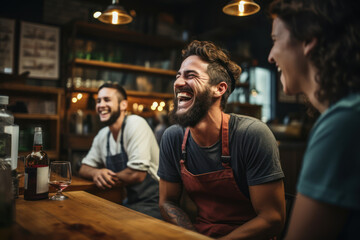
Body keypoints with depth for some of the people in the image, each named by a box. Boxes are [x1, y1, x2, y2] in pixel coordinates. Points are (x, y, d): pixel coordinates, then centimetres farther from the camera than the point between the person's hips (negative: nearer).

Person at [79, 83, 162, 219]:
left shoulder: (136, 124, -16)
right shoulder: (103, 135, 8)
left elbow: (137, 174, -24)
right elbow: (84, 168, 15)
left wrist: (109, 176, -5)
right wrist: (96, 173, -10)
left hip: (152, 204, -7)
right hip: (131, 202, 7)